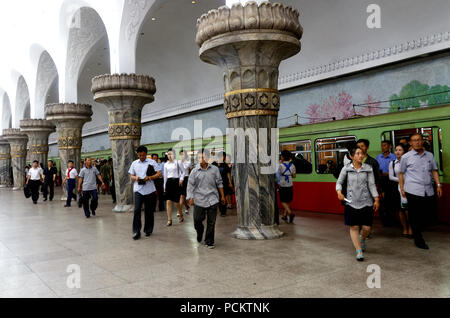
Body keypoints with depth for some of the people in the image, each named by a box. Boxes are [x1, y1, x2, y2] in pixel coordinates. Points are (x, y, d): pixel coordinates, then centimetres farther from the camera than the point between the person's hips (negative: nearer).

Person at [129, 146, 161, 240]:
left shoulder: (152, 162, 2)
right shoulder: (134, 163, 11)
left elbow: (159, 174, -1)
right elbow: (131, 176, 13)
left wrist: (149, 177, -17)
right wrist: (135, 178, -10)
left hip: (149, 190, -1)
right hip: (138, 190, 1)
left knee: (149, 211, 7)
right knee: (137, 210, -7)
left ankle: (148, 230, 21)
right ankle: (136, 232, -2)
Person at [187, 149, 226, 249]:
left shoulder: (214, 169, 4)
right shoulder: (195, 171, 1)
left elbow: (219, 183, 11)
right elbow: (190, 185, 3)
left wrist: (222, 196, 11)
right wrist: (191, 197, -4)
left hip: (212, 199, 1)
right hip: (199, 200, 0)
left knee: (211, 222, 2)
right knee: (197, 220, 2)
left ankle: (209, 241, 17)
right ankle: (200, 233, 35)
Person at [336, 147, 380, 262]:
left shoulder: (368, 168, 2)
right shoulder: (346, 169, 1)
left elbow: (372, 185, 2)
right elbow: (339, 182, 8)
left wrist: (376, 199, -3)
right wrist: (339, 192, -11)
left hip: (366, 202, 1)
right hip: (351, 202, -1)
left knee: (367, 227, 3)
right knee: (354, 227, 0)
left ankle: (362, 239, 37)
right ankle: (359, 251, 11)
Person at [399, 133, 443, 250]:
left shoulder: (430, 155, 13)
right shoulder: (406, 157, 3)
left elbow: (434, 171, 18)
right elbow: (401, 173, 8)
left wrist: (438, 185, 7)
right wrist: (402, 189, 4)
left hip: (428, 191, 4)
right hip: (413, 191, -3)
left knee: (424, 215, 9)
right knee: (415, 217, -1)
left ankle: (417, 233, 29)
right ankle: (419, 241, 9)